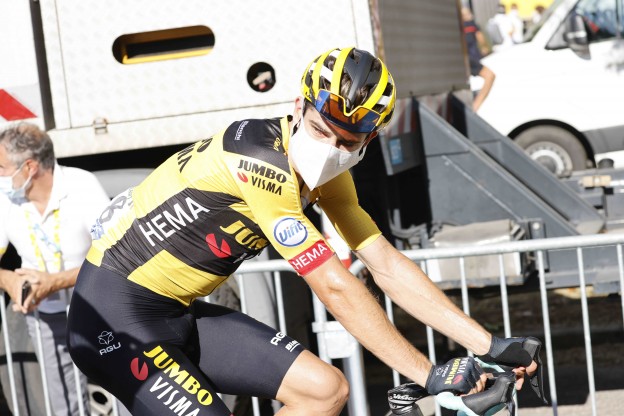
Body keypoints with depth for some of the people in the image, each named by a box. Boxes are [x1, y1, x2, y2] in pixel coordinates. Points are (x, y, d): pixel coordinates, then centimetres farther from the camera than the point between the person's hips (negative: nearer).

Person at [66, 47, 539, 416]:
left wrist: (490, 345, -3)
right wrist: (428, 375, -23)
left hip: (180, 314, 9)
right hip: (117, 313, -9)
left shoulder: (325, 173, 2)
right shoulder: (261, 162, -26)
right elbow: (337, 289, -26)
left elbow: (389, 266, 2)